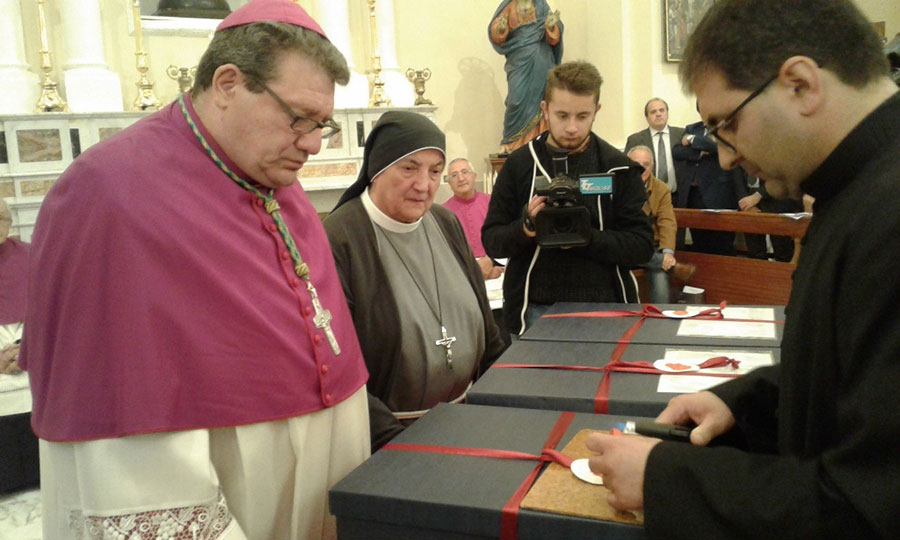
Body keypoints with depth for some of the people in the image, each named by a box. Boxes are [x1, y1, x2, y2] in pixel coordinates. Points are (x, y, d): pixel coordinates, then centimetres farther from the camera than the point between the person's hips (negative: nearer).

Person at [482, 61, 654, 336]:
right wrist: (526, 228, -18)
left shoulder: (618, 167, 3)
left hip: (603, 306, 0)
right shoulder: (519, 164, 3)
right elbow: (491, 241, 3)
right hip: (536, 310, 0)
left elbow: (642, 246, -2)